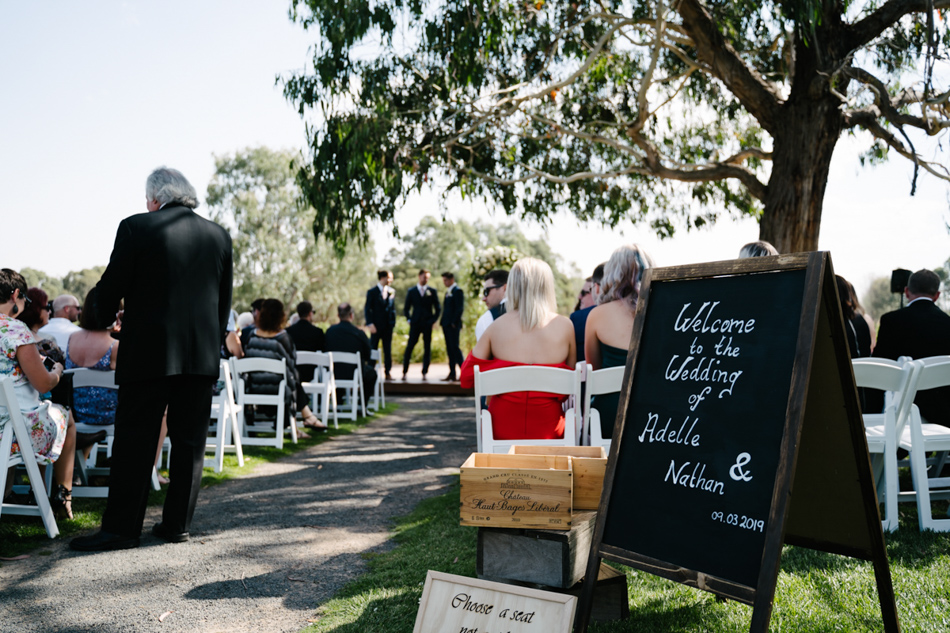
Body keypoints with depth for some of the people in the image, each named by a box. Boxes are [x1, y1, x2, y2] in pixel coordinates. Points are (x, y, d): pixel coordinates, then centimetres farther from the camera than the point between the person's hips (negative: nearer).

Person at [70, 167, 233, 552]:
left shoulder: (136, 228, -5)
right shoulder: (219, 235, 8)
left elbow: (110, 288, -1)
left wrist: (104, 318, 20)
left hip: (148, 353, -4)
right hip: (202, 355, 4)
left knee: (134, 442, 2)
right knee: (189, 441, 9)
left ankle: (121, 527, 6)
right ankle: (178, 524, 15)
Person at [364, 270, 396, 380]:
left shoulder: (392, 292, 7)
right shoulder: (372, 292, -3)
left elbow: (393, 308, 12)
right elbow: (367, 309, -5)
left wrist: (393, 322, 3)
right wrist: (370, 324, -14)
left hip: (388, 325, 3)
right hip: (376, 325, -3)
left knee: (388, 350, 5)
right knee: (373, 349, 3)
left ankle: (388, 373, 9)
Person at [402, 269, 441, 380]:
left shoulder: (432, 291, 8)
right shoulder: (412, 291, 9)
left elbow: (438, 308, 10)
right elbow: (406, 308, 12)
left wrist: (433, 320, 0)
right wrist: (409, 320, 1)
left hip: (427, 324, 0)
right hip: (415, 324, 0)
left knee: (427, 348, 1)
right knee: (409, 347, -5)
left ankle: (424, 373, 6)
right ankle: (404, 372, 0)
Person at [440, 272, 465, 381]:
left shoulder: (457, 291, -9)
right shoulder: (448, 292, 19)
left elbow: (460, 308, -15)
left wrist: (454, 322, -17)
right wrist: (443, 322, 12)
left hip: (453, 325, -9)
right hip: (447, 325, 9)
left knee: (454, 347, -10)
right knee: (450, 349, 8)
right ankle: (452, 374, 10)